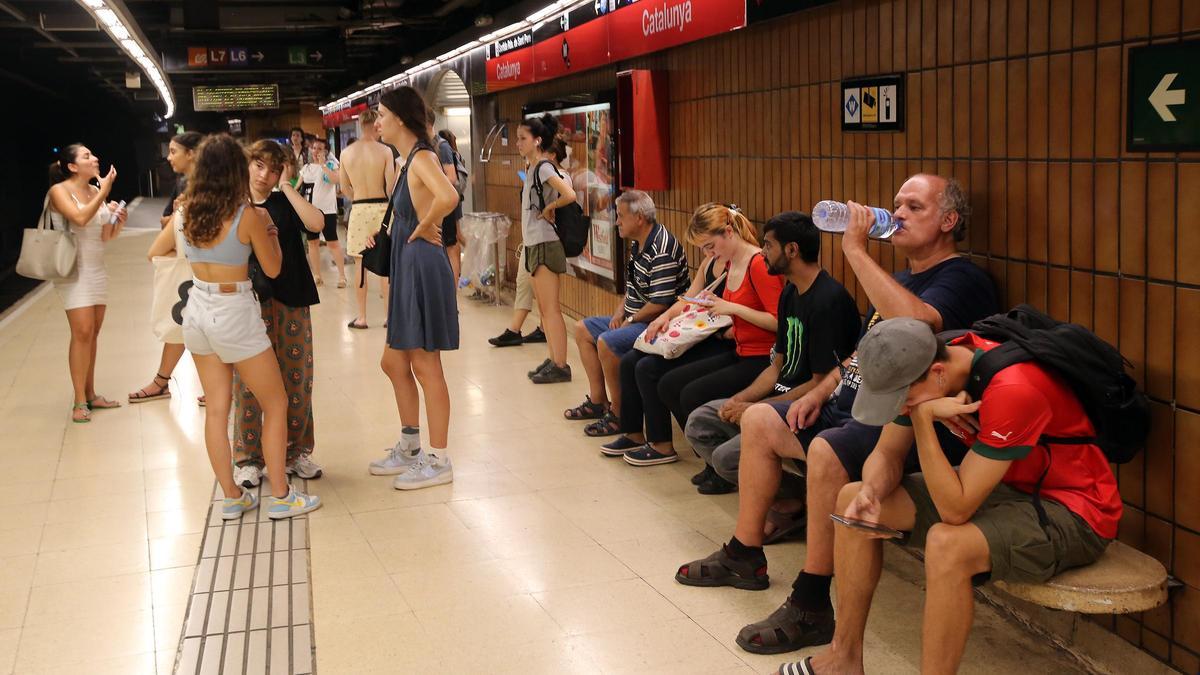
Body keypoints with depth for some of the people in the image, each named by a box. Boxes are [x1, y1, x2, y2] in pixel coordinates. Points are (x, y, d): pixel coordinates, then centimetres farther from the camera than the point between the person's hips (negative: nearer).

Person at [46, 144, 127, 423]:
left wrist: (119, 222, -7)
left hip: (97, 269, 6)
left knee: (93, 333, 8)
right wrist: (104, 192, -20)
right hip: (74, 270, -6)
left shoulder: (96, 191, 8)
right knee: (82, 333, -12)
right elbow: (80, 218, -28)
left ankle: (90, 395, 15)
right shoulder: (59, 191, -10)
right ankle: (79, 402, -6)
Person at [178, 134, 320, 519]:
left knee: (216, 408, 12)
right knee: (276, 405, 8)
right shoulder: (247, 215, -15)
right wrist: (269, 229, 10)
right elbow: (272, 269, -5)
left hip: (197, 310, 6)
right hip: (235, 314, -6)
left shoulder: (189, 211, -1)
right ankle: (280, 496, 10)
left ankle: (231, 498, 19)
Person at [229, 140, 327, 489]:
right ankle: (248, 458, 11)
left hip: (291, 302, 1)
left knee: (296, 379, 6)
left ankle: (296, 451, 21)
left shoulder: (285, 203, 6)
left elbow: (317, 223, -15)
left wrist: (287, 186, -10)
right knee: (248, 384, 0)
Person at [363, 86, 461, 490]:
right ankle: (410, 448, 30)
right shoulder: (410, 158, 14)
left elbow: (448, 197, -35)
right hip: (407, 268, 10)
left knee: (425, 366, -1)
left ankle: (438, 461, 10)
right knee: (394, 363, 17)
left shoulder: (422, 157, -15)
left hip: (423, 266, -10)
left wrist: (423, 229, -21)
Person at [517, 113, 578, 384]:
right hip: (534, 243, 10)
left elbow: (569, 195, -29)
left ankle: (560, 366, -2)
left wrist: (548, 209, -14)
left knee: (550, 308, -6)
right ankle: (552, 359, 21)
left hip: (545, 244, -10)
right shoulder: (533, 168, 12)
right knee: (543, 306, 13)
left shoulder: (544, 167, -15)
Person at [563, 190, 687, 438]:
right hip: (635, 319, 12)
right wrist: (620, 312, 4)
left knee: (607, 342, -30)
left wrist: (630, 320, -15)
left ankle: (619, 414, -15)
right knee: (583, 329, 15)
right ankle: (598, 400, 18)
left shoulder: (661, 251, -24)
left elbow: (661, 304, -27)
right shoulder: (638, 244, 10)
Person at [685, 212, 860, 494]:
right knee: (699, 421, 1)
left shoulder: (829, 301, -19)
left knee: (726, 456, -22)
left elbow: (823, 384, -19)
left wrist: (755, 409, -16)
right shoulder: (789, 294, 12)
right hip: (779, 397, 9)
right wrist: (740, 399, -1)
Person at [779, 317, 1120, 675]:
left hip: (1071, 510, -8)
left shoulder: (1011, 390, -34)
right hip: (1005, 484, 8)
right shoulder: (918, 370, -10)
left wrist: (923, 416, -33)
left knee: (946, 544, -37)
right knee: (851, 499, 1)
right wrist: (870, 492, -20)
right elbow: (888, 454, 2)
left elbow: (954, 510, -32)